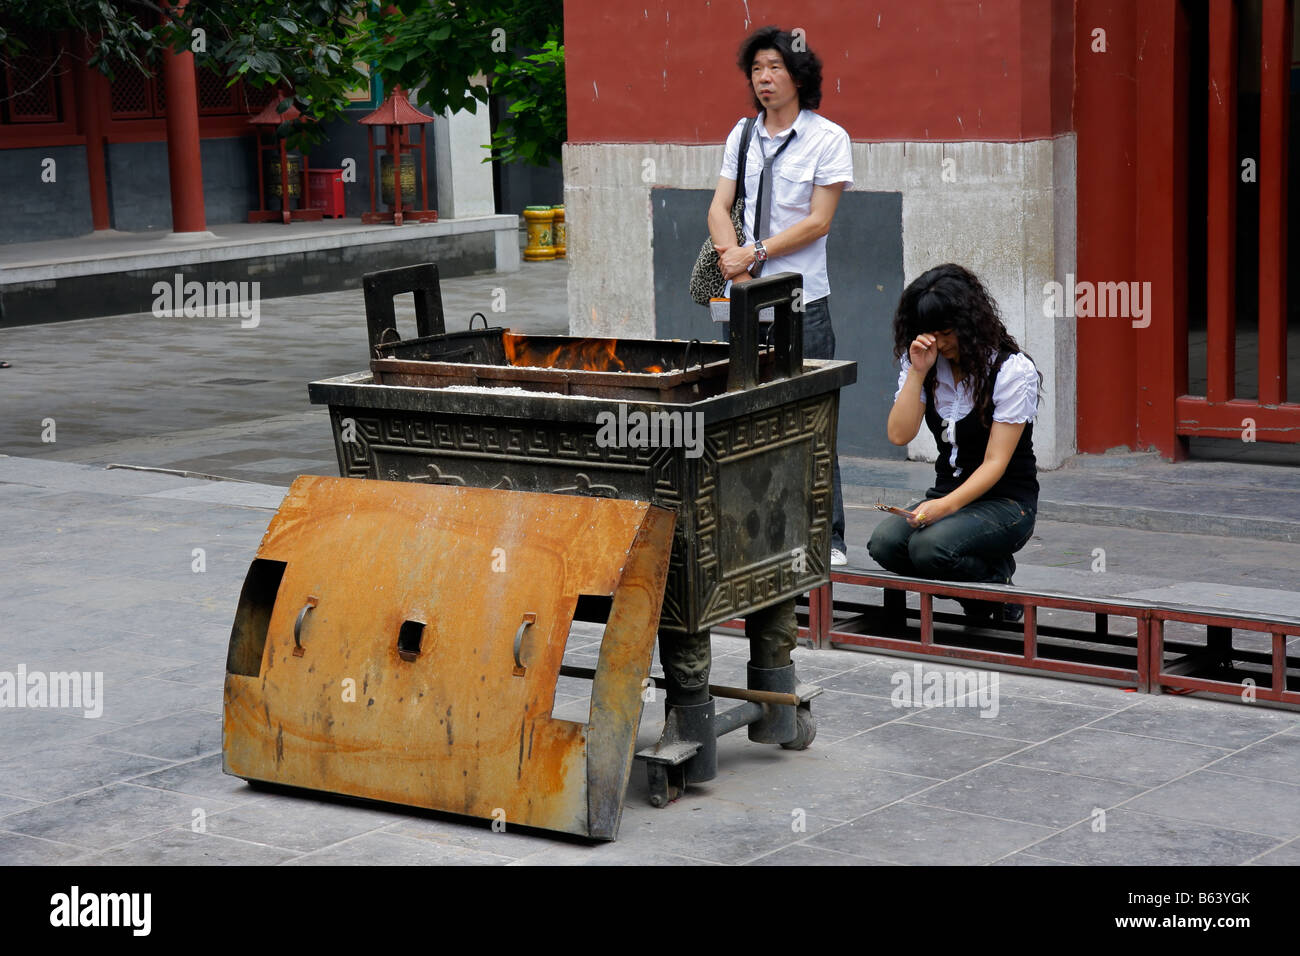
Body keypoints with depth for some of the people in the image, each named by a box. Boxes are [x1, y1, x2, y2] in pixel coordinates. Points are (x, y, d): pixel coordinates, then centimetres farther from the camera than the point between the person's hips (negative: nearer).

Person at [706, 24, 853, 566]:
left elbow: (818, 222, -9)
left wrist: (756, 252, -14)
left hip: (802, 299, -4)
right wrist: (731, 256, -10)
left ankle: (827, 537, 2)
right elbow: (719, 206, 9)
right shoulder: (742, 136, 11)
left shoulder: (828, 138, -3)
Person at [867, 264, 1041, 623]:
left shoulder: (1013, 370, -13)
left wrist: (946, 506, -31)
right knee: (885, 543, -25)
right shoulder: (923, 364, 4)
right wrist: (917, 372, -16)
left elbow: (995, 463, -17)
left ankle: (996, 575, 0)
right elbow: (899, 435, -8)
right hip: (949, 493, 6)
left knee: (930, 547, -34)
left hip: (1005, 502, -5)